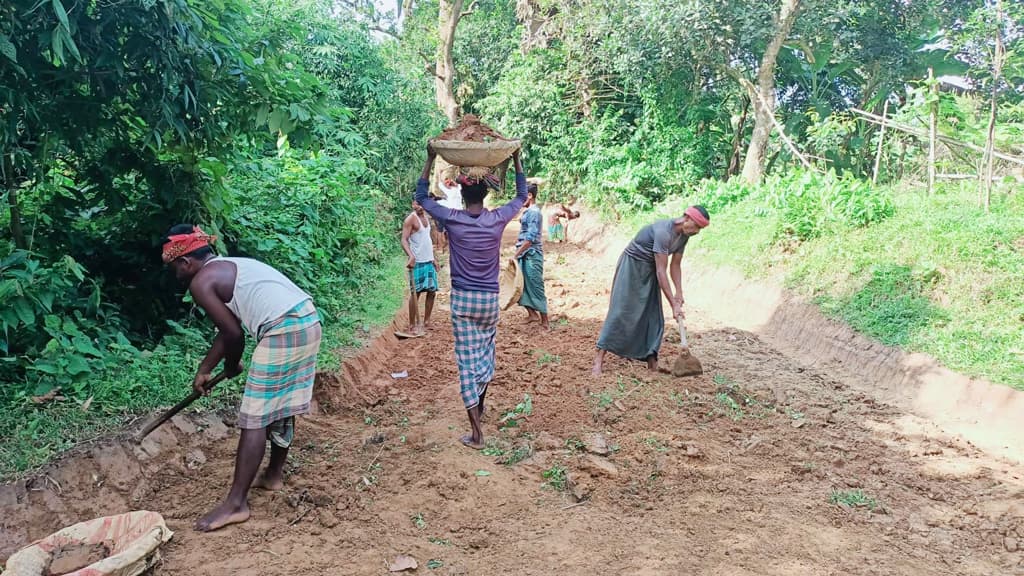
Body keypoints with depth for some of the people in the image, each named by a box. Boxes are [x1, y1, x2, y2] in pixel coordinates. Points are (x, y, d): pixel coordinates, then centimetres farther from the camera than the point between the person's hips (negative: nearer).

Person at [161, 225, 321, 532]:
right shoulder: (229, 266, 27)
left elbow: (234, 334, -2)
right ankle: (274, 475, 38)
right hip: (308, 320, 10)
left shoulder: (202, 281, -1)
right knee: (282, 407, 22)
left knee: (254, 417, -3)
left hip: (284, 331, -10)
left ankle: (236, 504, 3)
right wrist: (204, 369, 40)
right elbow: (228, 328, 33)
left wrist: (232, 366, 18)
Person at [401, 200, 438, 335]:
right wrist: (411, 256, -33)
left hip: (429, 261, 8)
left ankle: (426, 322, 21)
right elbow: (404, 240, -18)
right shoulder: (411, 219, -10)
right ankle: (412, 326, 5)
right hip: (417, 262, -8)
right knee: (415, 293, -3)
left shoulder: (426, 218, 14)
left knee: (432, 291, 10)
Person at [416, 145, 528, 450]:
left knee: (467, 361, 0)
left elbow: (421, 196, 7)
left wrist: (430, 159, 8)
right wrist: (517, 159, 16)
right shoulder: (498, 219, -7)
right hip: (489, 299, 2)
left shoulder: (452, 219, -10)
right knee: (485, 354, 22)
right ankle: (479, 407, 40)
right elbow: (522, 196, 13)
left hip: (461, 299, -2)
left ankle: (476, 432, -2)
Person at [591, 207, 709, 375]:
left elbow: (675, 265, 4)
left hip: (649, 270, 8)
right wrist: (674, 304, -29)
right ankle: (599, 357, -10)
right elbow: (661, 271, -30)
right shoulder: (663, 231, -30)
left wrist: (679, 293, -7)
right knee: (620, 312, -12)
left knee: (654, 316, 3)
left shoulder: (684, 235, -4)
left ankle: (652, 362, 6)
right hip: (632, 265, -8)